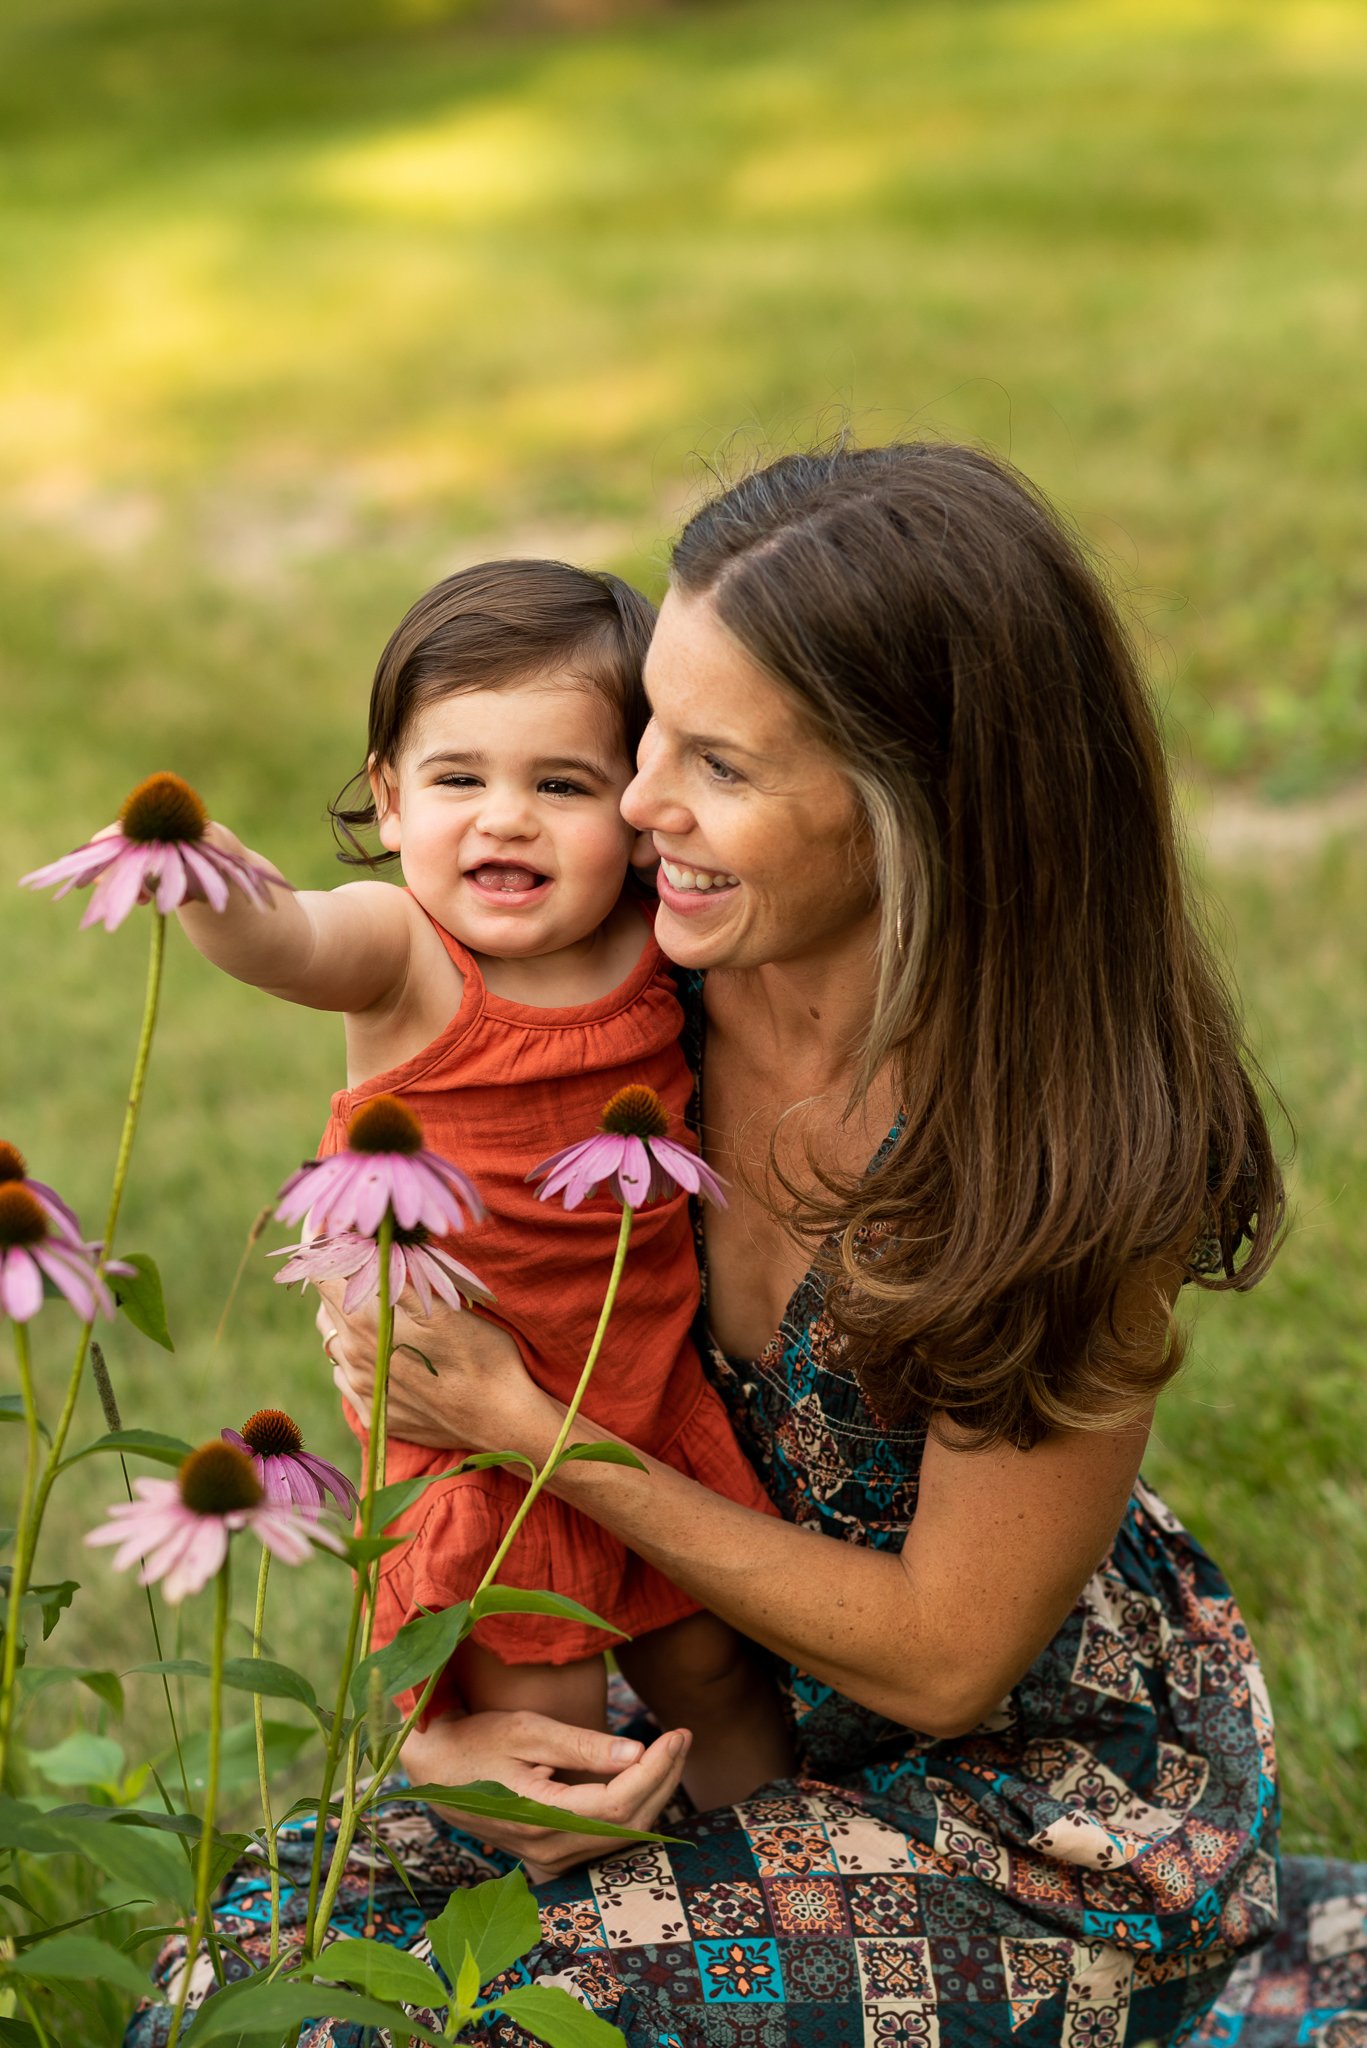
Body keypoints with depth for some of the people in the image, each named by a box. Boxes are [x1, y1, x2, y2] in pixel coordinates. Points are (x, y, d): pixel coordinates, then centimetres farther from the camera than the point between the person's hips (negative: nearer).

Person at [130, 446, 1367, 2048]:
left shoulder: (1069, 1147, -28)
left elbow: (942, 1656, -20)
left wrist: (519, 1423, -23)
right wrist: (442, 1714, -17)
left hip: (1047, 1809, -6)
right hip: (736, 1714, 6)